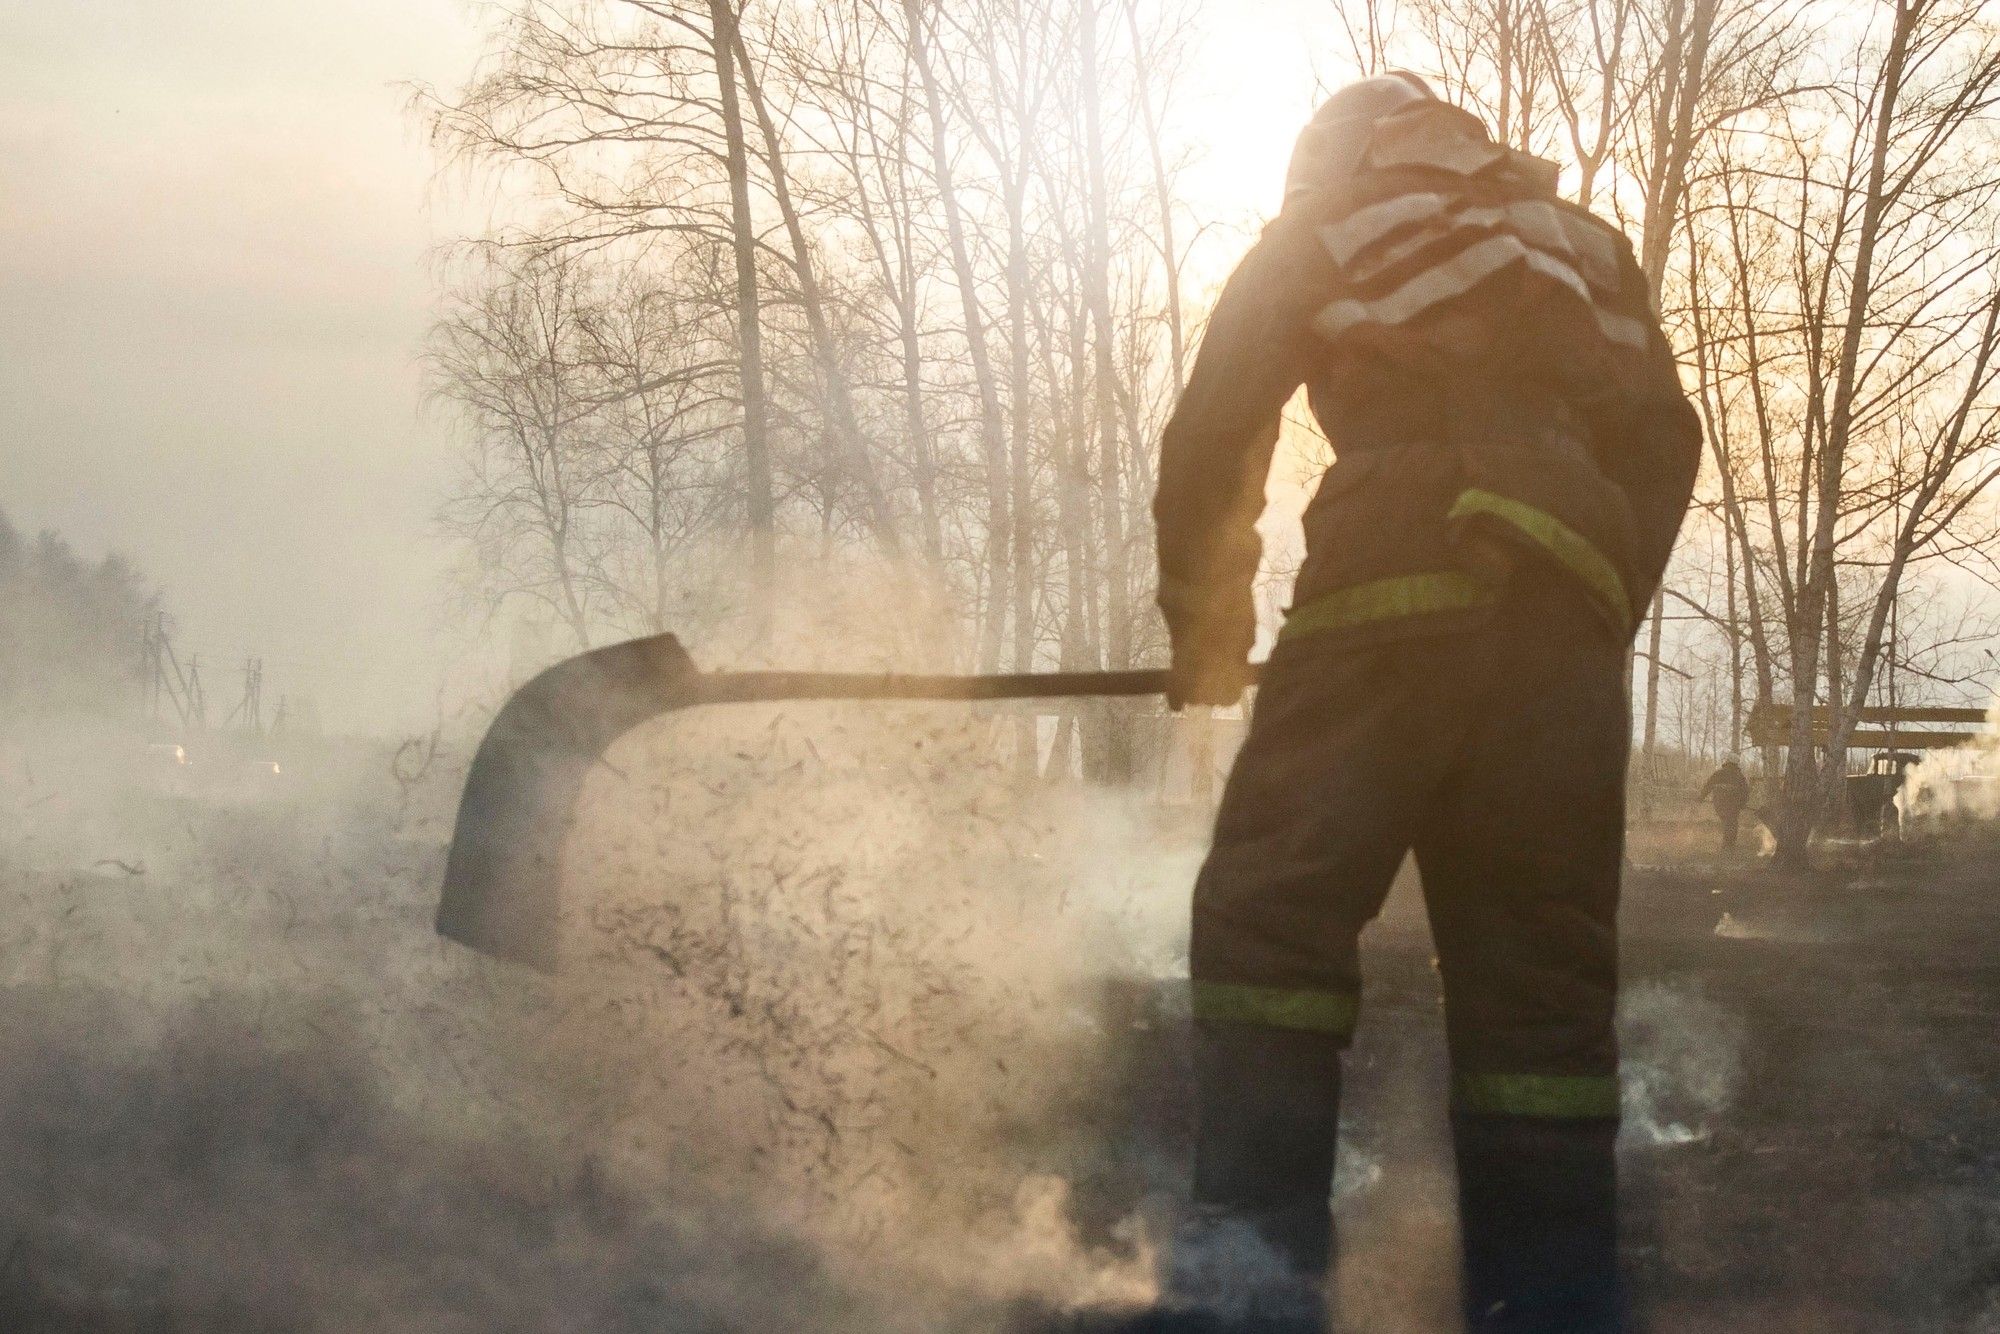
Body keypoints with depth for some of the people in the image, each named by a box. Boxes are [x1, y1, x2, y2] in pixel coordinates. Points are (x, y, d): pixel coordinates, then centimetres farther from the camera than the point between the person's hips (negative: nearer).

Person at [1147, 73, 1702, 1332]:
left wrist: (1206, 621, 22)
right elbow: (1665, 441, 20)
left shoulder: (1316, 234, 21)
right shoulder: (1583, 245, 30)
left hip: (1390, 587, -3)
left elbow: (1212, 435, 13)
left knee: (1274, 909, -7)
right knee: (1543, 961, 5)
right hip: (1565, 612, 4)